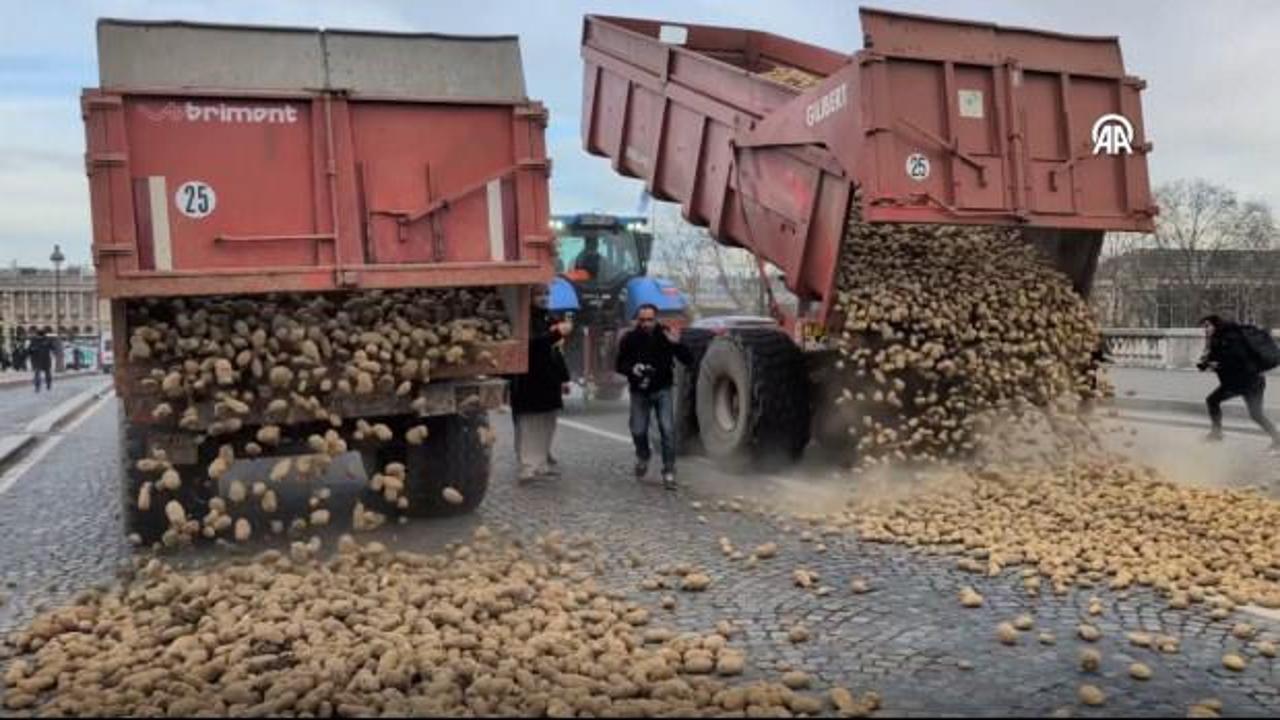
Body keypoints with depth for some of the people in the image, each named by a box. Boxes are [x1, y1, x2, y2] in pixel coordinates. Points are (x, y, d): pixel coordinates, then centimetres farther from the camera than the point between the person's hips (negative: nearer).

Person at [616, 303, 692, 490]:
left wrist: (676, 344, -30)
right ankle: (643, 457, 36)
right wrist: (632, 369, -21)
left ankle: (669, 471, -2)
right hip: (639, 391, 1)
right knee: (638, 431, 5)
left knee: (668, 429, -11)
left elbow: (688, 360, -11)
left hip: (662, 390, -1)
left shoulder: (665, 335, -10)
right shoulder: (630, 339, -8)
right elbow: (620, 364, 1)